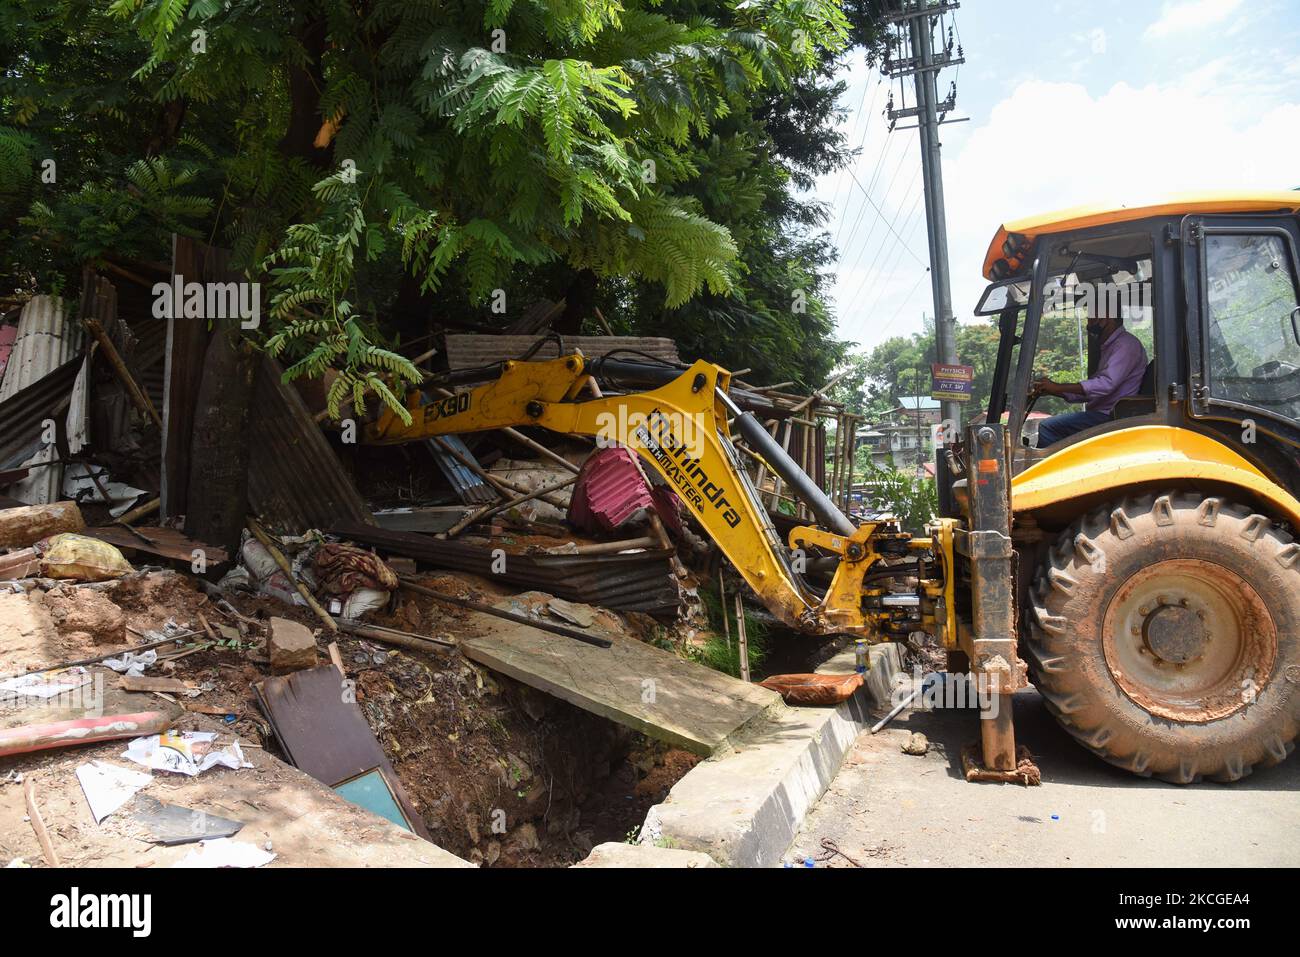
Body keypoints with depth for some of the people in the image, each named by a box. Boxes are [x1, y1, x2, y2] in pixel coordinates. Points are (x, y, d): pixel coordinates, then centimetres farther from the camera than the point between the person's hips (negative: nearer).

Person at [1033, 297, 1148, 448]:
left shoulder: (1127, 344, -11)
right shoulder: (1110, 346, 23)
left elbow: (1106, 384, -25)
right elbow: (1090, 390, 22)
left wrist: (1057, 387, -23)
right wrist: (1052, 391, 8)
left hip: (1111, 417, -10)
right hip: (1101, 414, 10)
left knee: (1046, 427, -17)